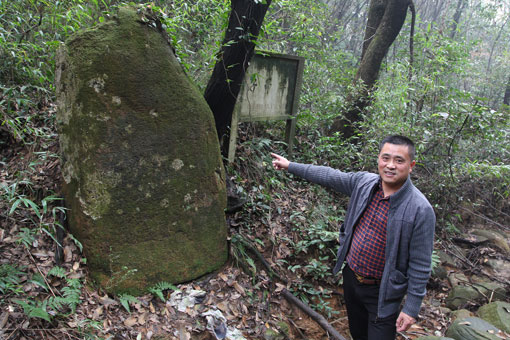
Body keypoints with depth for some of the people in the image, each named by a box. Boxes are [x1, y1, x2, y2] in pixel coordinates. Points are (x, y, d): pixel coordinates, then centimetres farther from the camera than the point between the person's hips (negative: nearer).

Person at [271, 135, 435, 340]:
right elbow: (328, 176, 6)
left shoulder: (421, 210, -23)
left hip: (382, 293, -5)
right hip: (351, 277, 6)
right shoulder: (364, 182, -8)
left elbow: (420, 266, -18)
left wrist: (412, 308, -14)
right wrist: (290, 166, 13)